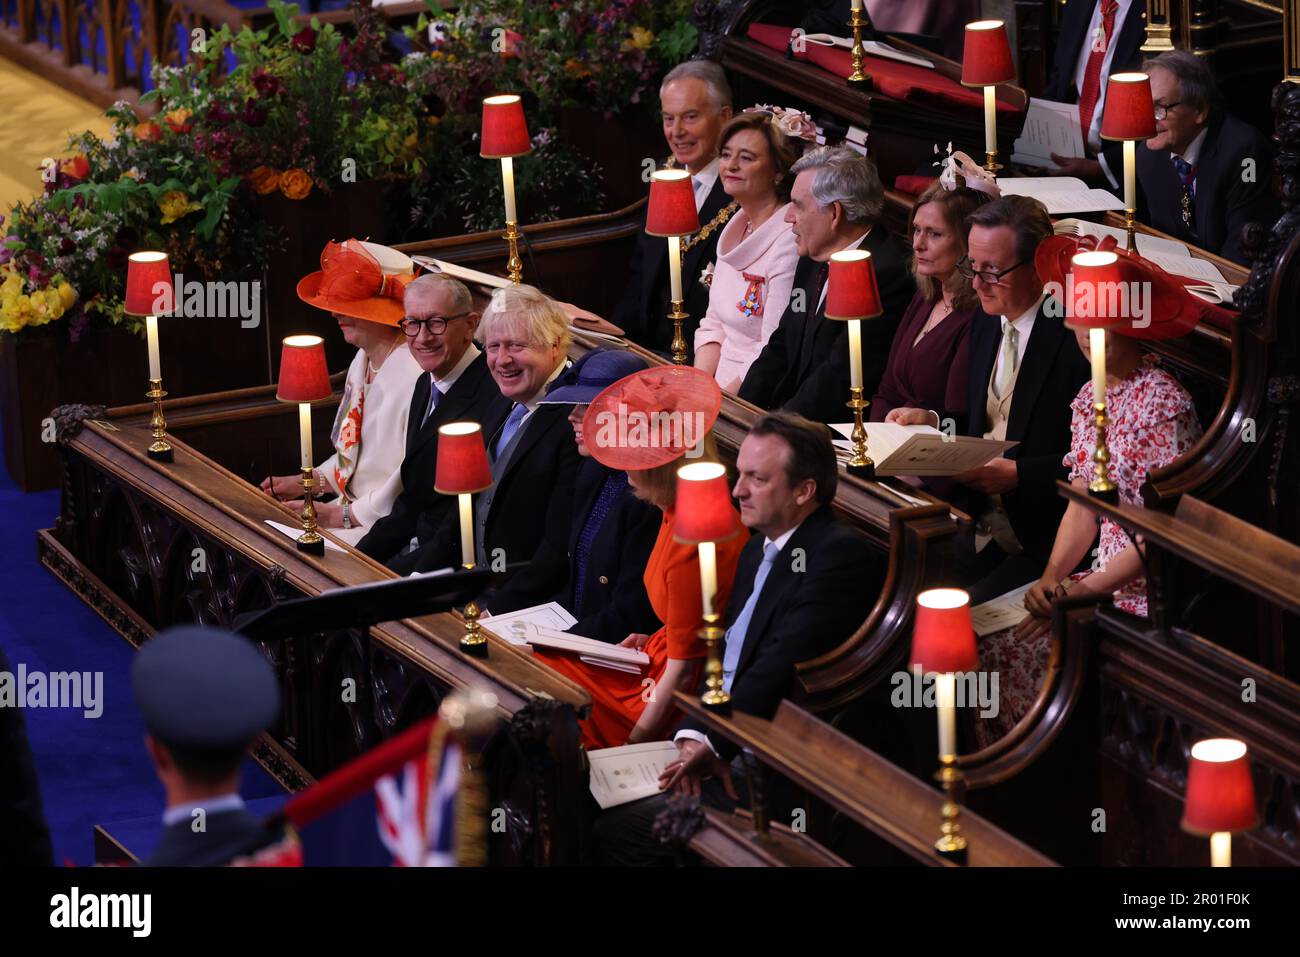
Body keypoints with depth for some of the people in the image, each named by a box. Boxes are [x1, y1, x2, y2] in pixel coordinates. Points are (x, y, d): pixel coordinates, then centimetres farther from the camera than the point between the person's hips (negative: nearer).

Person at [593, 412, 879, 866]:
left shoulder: (842, 554, -15)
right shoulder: (760, 547, 16)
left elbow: (781, 668, -22)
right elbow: (722, 653, 13)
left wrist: (715, 743, -20)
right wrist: (693, 734, -4)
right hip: (724, 738, 10)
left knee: (615, 832, -18)